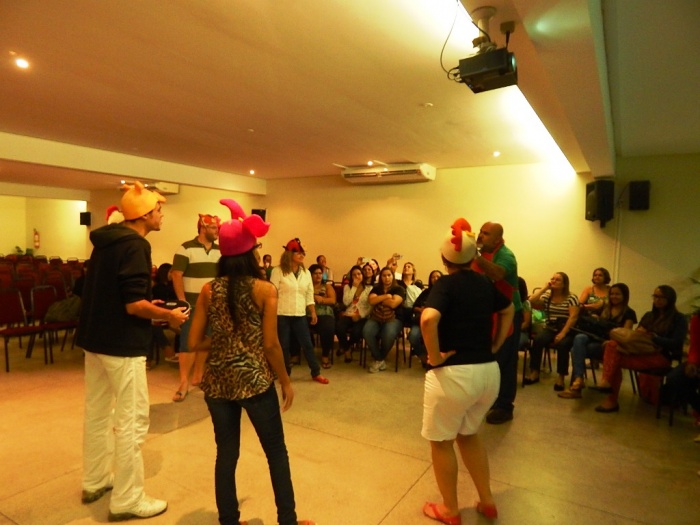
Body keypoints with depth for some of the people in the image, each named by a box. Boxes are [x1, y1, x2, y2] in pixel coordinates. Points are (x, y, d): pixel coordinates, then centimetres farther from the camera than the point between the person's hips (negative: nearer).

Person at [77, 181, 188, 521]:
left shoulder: (106, 241, 10)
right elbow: (134, 305, -25)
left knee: (97, 413, 20)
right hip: (122, 345, -10)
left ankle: (94, 482, 36)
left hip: (95, 339, 10)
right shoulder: (134, 245, -19)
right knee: (131, 422, 1)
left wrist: (150, 304, 15)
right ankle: (126, 501, 13)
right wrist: (169, 315, -10)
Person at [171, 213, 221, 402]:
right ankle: (184, 382, 4)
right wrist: (182, 302, -14)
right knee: (188, 343, -2)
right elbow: (176, 275, -10)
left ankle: (198, 376, 25)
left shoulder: (219, 251, 9)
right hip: (192, 305, -5)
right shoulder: (186, 248, -7)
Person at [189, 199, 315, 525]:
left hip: (218, 381, 4)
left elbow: (194, 343, -1)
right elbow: (270, 345, -12)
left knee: (226, 453, 16)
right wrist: (286, 381, 0)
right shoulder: (265, 290, -11)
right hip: (255, 380, -3)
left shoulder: (209, 290, -2)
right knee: (276, 452, 14)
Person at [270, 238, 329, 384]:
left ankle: (316, 373, 17)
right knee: (284, 346, 6)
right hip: (282, 315, -4)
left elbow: (309, 295, 12)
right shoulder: (278, 271, -6)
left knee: (307, 344, 6)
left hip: (300, 315, 4)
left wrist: (313, 313, 9)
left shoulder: (306, 273, 10)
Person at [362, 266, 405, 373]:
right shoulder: (376, 288, 17)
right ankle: (379, 360, -14)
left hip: (393, 319, -3)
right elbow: (371, 301, -3)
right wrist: (386, 296, -8)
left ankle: (378, 359, -8)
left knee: (388, 334, -37)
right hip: (375, 318, 3)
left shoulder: (399, 289, 5)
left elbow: (393, 304, -13)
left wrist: (379, 299, -1)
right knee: (367, 332, -31)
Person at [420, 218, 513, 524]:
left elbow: (428, 319, -32)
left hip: (453, 374, -6)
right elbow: (508, 310, 25)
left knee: (441, 441, 15)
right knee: (468, 434, 28)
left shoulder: (445, 284, -13)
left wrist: (434, 356, -18)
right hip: (489, 372, 7)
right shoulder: (485, 283, 7)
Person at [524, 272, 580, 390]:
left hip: (567, 331, -3)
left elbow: (573, 317, -13)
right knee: (537, 340, -25)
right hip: (550, 329, 3)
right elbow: (532, 302, -9)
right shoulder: (547, 296, 8)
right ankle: (535, 373, -17)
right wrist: (544, 288, -6)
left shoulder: (571, 298, -3)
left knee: (562, 344, -34)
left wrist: (562, 333, -24)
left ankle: (560, 377, -23)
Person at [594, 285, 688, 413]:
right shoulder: (648, 315, 22)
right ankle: (607, 382, -35)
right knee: (612, 345, -27)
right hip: (642, 351, 6)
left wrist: (652, 337, -20)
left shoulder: (679, 319, 4)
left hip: (662, 356, -6)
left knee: (616, 359, -30)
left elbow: (676, 343, -9)